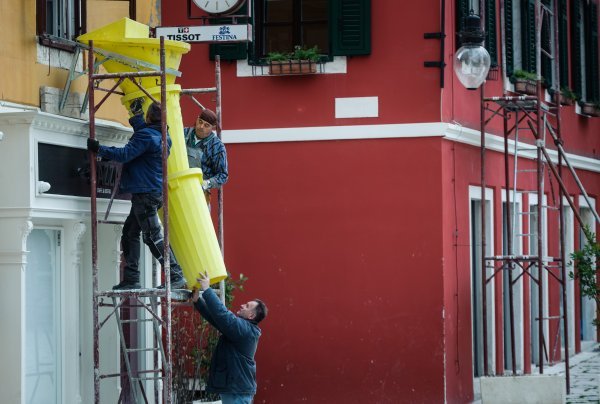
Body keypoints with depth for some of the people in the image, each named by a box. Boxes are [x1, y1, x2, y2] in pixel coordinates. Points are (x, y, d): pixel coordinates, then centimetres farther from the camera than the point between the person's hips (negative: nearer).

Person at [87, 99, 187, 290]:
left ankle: (176, 276, -11)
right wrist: (136, 113, 39)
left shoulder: (146, 135, -16)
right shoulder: (161, 136, 14)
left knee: (153, 236, -9)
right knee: (130, 233, 13)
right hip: (154, 192, 10)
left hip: (146, 193, -10)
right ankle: (131, 279, 11)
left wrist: (99, 149, -14)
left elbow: (125, 154, -21)